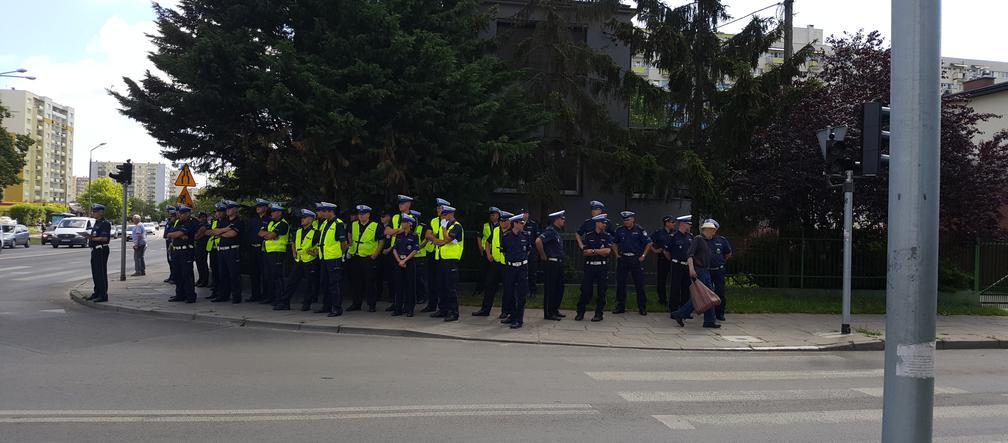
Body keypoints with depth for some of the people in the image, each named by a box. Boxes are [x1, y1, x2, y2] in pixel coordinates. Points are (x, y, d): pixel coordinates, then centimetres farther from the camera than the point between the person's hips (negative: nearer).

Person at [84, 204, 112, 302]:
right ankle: (97, 293, 23)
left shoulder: (105, 223, -14)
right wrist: (90, 236, 8)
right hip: (95, 250, 10)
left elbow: (104, 238, -22)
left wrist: (92, 238, -22)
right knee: (95, 273, 15)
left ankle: (103, 295, -6)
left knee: (101, 273, -8)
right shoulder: (96, 223, 17)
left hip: (102, 250, -10)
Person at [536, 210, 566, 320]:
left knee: (559, 288, 14)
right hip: (551, 264, -10)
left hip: (558, 264, 10)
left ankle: (555, 310, 24)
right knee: (550, 289, -3)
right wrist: (543, 256, -19)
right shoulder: (550, 231, -15)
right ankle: (548, 313, 3)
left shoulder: (556, 232, 16)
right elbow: (538, 241, -29)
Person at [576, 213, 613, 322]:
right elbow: (585, 252, -5)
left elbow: (608, 250, -9)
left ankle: (599, 314, 11)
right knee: (585, 290, 0)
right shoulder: (588, 236, 4)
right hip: (589, 266, -1)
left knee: (601, 291, 2)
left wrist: (593, 250, -9)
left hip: (602, 267, 1)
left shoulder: (607, 236, 5)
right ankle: (580, 313, 9)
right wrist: (600, 251, -9)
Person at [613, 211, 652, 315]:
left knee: (639, 284, 1)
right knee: (620, 283, 5)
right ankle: (620, 306, 15)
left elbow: (648, 243, 0)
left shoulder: (640, 230, -4)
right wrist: (617, 254, 7)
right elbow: (614, 243, 18)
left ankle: (642, 307, 10)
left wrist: (643, 256, -4)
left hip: (636, 259, -3)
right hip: (622, 259, 3)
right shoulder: (620, 230, 5)